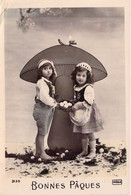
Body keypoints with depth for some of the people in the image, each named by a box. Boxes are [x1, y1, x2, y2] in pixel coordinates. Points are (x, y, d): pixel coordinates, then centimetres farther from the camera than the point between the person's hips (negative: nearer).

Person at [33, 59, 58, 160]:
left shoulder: (49, 82, 13)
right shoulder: (41, 82, -17)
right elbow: (44, 97, -25)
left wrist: (54, 103, -1)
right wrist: (54, 103, -13)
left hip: (49, 108, 9)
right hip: (42, 109, -9)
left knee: (43, 132, 15)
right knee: (42, 132, -1)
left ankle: (38, 152, 25)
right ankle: (42, 153, 9)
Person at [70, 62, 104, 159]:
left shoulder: (88, 88, -17)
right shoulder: (76, 87, 7)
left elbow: (88, 102, -24)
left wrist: (78, 106, -22)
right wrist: (73, 105, 3)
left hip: (88, 113, -7)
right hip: (79, 114, 7)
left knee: (89, 133, 2)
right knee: (82, 133, 14)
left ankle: (93, 151, 14)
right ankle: (84, 151, 27)